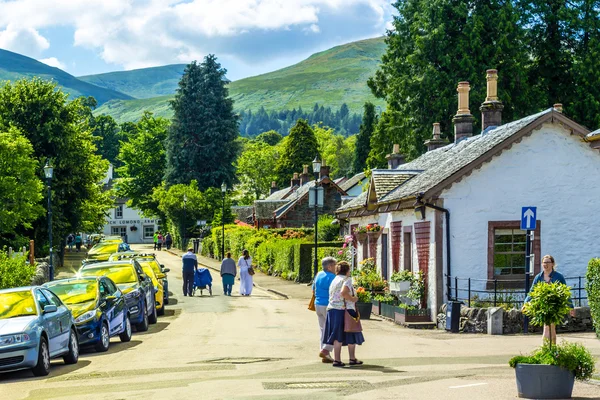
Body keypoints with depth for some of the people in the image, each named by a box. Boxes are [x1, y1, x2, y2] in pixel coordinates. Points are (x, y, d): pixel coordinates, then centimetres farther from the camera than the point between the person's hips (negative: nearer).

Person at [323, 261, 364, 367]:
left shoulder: (334, 281, 16)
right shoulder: (347, 280, -8)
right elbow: (343, 292, -26)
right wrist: (352, 299, -13)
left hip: (332, 310, 7)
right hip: (345, 310, -7)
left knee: (338, 336, 7)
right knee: (351, 335, 8)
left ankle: (337, 359, 2)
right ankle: (352, 359, 17)